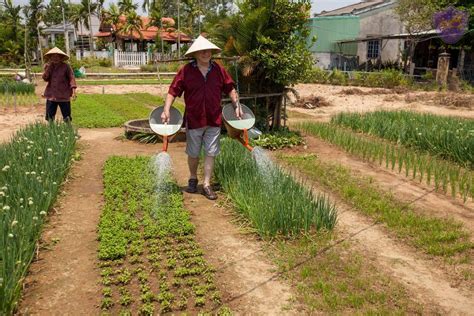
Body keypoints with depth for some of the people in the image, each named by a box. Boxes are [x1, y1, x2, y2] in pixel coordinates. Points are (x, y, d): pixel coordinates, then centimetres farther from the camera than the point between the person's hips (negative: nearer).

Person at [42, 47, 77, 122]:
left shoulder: (66, 66, -3)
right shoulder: (48, 66, 8)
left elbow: (71, 78, -8)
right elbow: (45, 78, -1)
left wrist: (73, 90, -19)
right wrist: (48, 67, -9)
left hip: (63, 95, -3)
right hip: (51, 95, 3)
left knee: (66, 117, 1)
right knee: (50, 116, 5)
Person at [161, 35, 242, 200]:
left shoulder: (219, 70, 1)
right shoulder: (186, 71, -7)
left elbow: (230, 88, 11)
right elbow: (173, 91, -8)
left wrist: (237, 106, 8)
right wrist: (166, 110, -17)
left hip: (214, 120, 2)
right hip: (193, 119, -1)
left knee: (210, 153, 4)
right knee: (193, 153, 13)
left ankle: (207, 184, 13)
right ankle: (193, 179, 36)